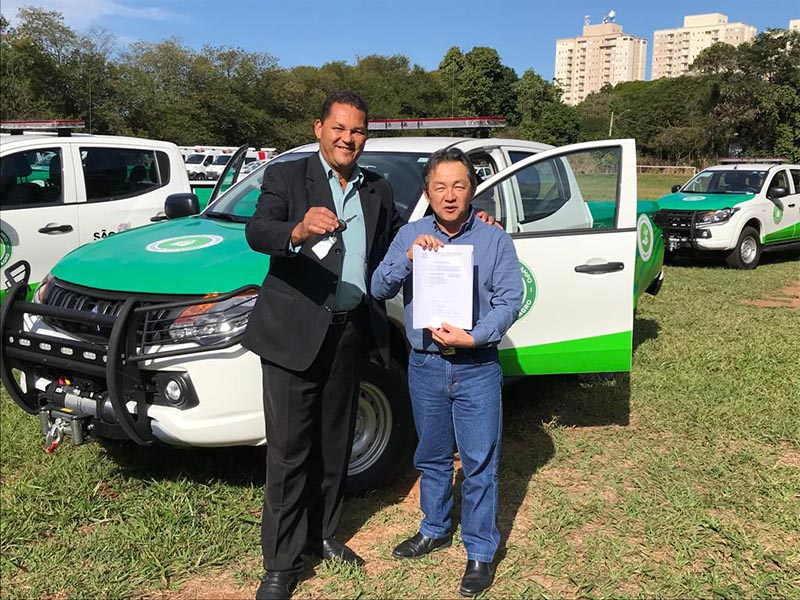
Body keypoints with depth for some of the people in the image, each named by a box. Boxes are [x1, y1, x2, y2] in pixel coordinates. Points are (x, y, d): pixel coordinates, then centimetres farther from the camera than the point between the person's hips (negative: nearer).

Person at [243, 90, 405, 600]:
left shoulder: (379, 190, 12)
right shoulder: (286, 177, -4)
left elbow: (394, 246, 22)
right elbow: (256, 232, -20)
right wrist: (299, 231, -42)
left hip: (350, 333, 5)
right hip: (294, 332, -5)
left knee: (334, 444, 18)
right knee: (289, 453, 1)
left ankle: (323, 535, 36)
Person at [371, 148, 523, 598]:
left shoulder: (495, 239, -2)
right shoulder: (411, 235, 3)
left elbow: (510, 301, -7)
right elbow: (380, 289, -3)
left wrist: (473, 337, -21)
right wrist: (408, 257, -21)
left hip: (477, 368, -2)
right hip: (425, 366, 3)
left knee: (480, 463, 3)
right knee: (432, 457, 17)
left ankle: (481, 552, 18)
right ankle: (436, 530, 37)